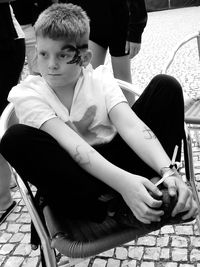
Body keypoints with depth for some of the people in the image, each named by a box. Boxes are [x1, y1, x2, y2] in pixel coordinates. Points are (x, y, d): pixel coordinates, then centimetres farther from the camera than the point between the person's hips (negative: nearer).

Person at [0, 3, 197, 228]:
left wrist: (167, 171, -32)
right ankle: (112, 207, -29)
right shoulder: (26, 94, -8)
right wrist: (122, 181, -39)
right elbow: (69, 143, -25)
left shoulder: (100, 78, 0)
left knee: (166, 85, -7)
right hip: (72, 177, -2)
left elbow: (131, 126, -16)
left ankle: (158, 187, -21)